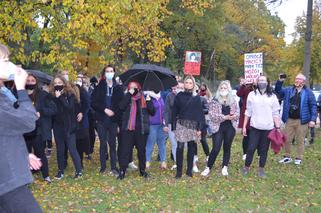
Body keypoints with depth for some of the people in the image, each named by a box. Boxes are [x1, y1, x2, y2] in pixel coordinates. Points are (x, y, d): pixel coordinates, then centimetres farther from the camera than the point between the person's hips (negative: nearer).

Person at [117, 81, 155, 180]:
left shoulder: (144, 98, 7)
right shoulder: (126, 98, 7)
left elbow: (152, 112, 2)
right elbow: (121, 107, -15)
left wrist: (149, 101, -13)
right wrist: (129, 94, -15)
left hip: (141, 129, 1)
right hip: (128, 128, -1)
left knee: (142, 150, 11)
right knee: (125, 149, -2)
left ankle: (142, 170, 25)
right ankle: (122, 171, 6)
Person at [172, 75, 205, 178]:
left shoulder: (197, 98, 5)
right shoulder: (179, 96, 5)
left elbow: (200, 113, 3)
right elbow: (174, 112, 4)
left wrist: (199, 128, -4)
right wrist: (174, 127, -2)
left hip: (193, 125, 1)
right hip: (181, 125, -1)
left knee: (191, 148, 8)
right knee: (180, 148, -7)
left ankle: (189, 170, 19)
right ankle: (179, 171, 3)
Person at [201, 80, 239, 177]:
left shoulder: (233, 101, 8)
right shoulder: (214, 101, -2)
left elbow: (237, 113, 9)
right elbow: (212, 115, -10)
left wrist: (233, 116, -14)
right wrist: (224, 117, -19)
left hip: (230, 127, 3)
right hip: (218, 127, -3)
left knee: (227, 148, 11)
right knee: (216, 149, -6)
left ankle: (224, 168, 24)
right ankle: (208, 167, 9)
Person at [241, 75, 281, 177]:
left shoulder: (272, 96, 3)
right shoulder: (252, 94, 2)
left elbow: (275, 114, 4)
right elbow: (248, 112, 5)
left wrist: (278, 127, -3)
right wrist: (244, 126, 4)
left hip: (268, 128, 1)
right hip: (255, 127, -1)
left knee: (264, 150, 9)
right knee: (251, 148, -1)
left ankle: (261, 169, 23)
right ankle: (246, 167, 18)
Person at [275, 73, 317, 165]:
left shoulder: (308, 92, -2)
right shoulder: (289, 90, 8)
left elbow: (313, 106, -3)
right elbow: (278, 91, 10)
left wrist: (313, 120, -11)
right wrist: (280, 81, -8)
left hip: (301, 121, -3)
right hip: (289, 120, 4)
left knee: (300, 140, 6)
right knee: (287, 140, 9)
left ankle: (298, 158, 18)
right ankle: (287, 157, 22)